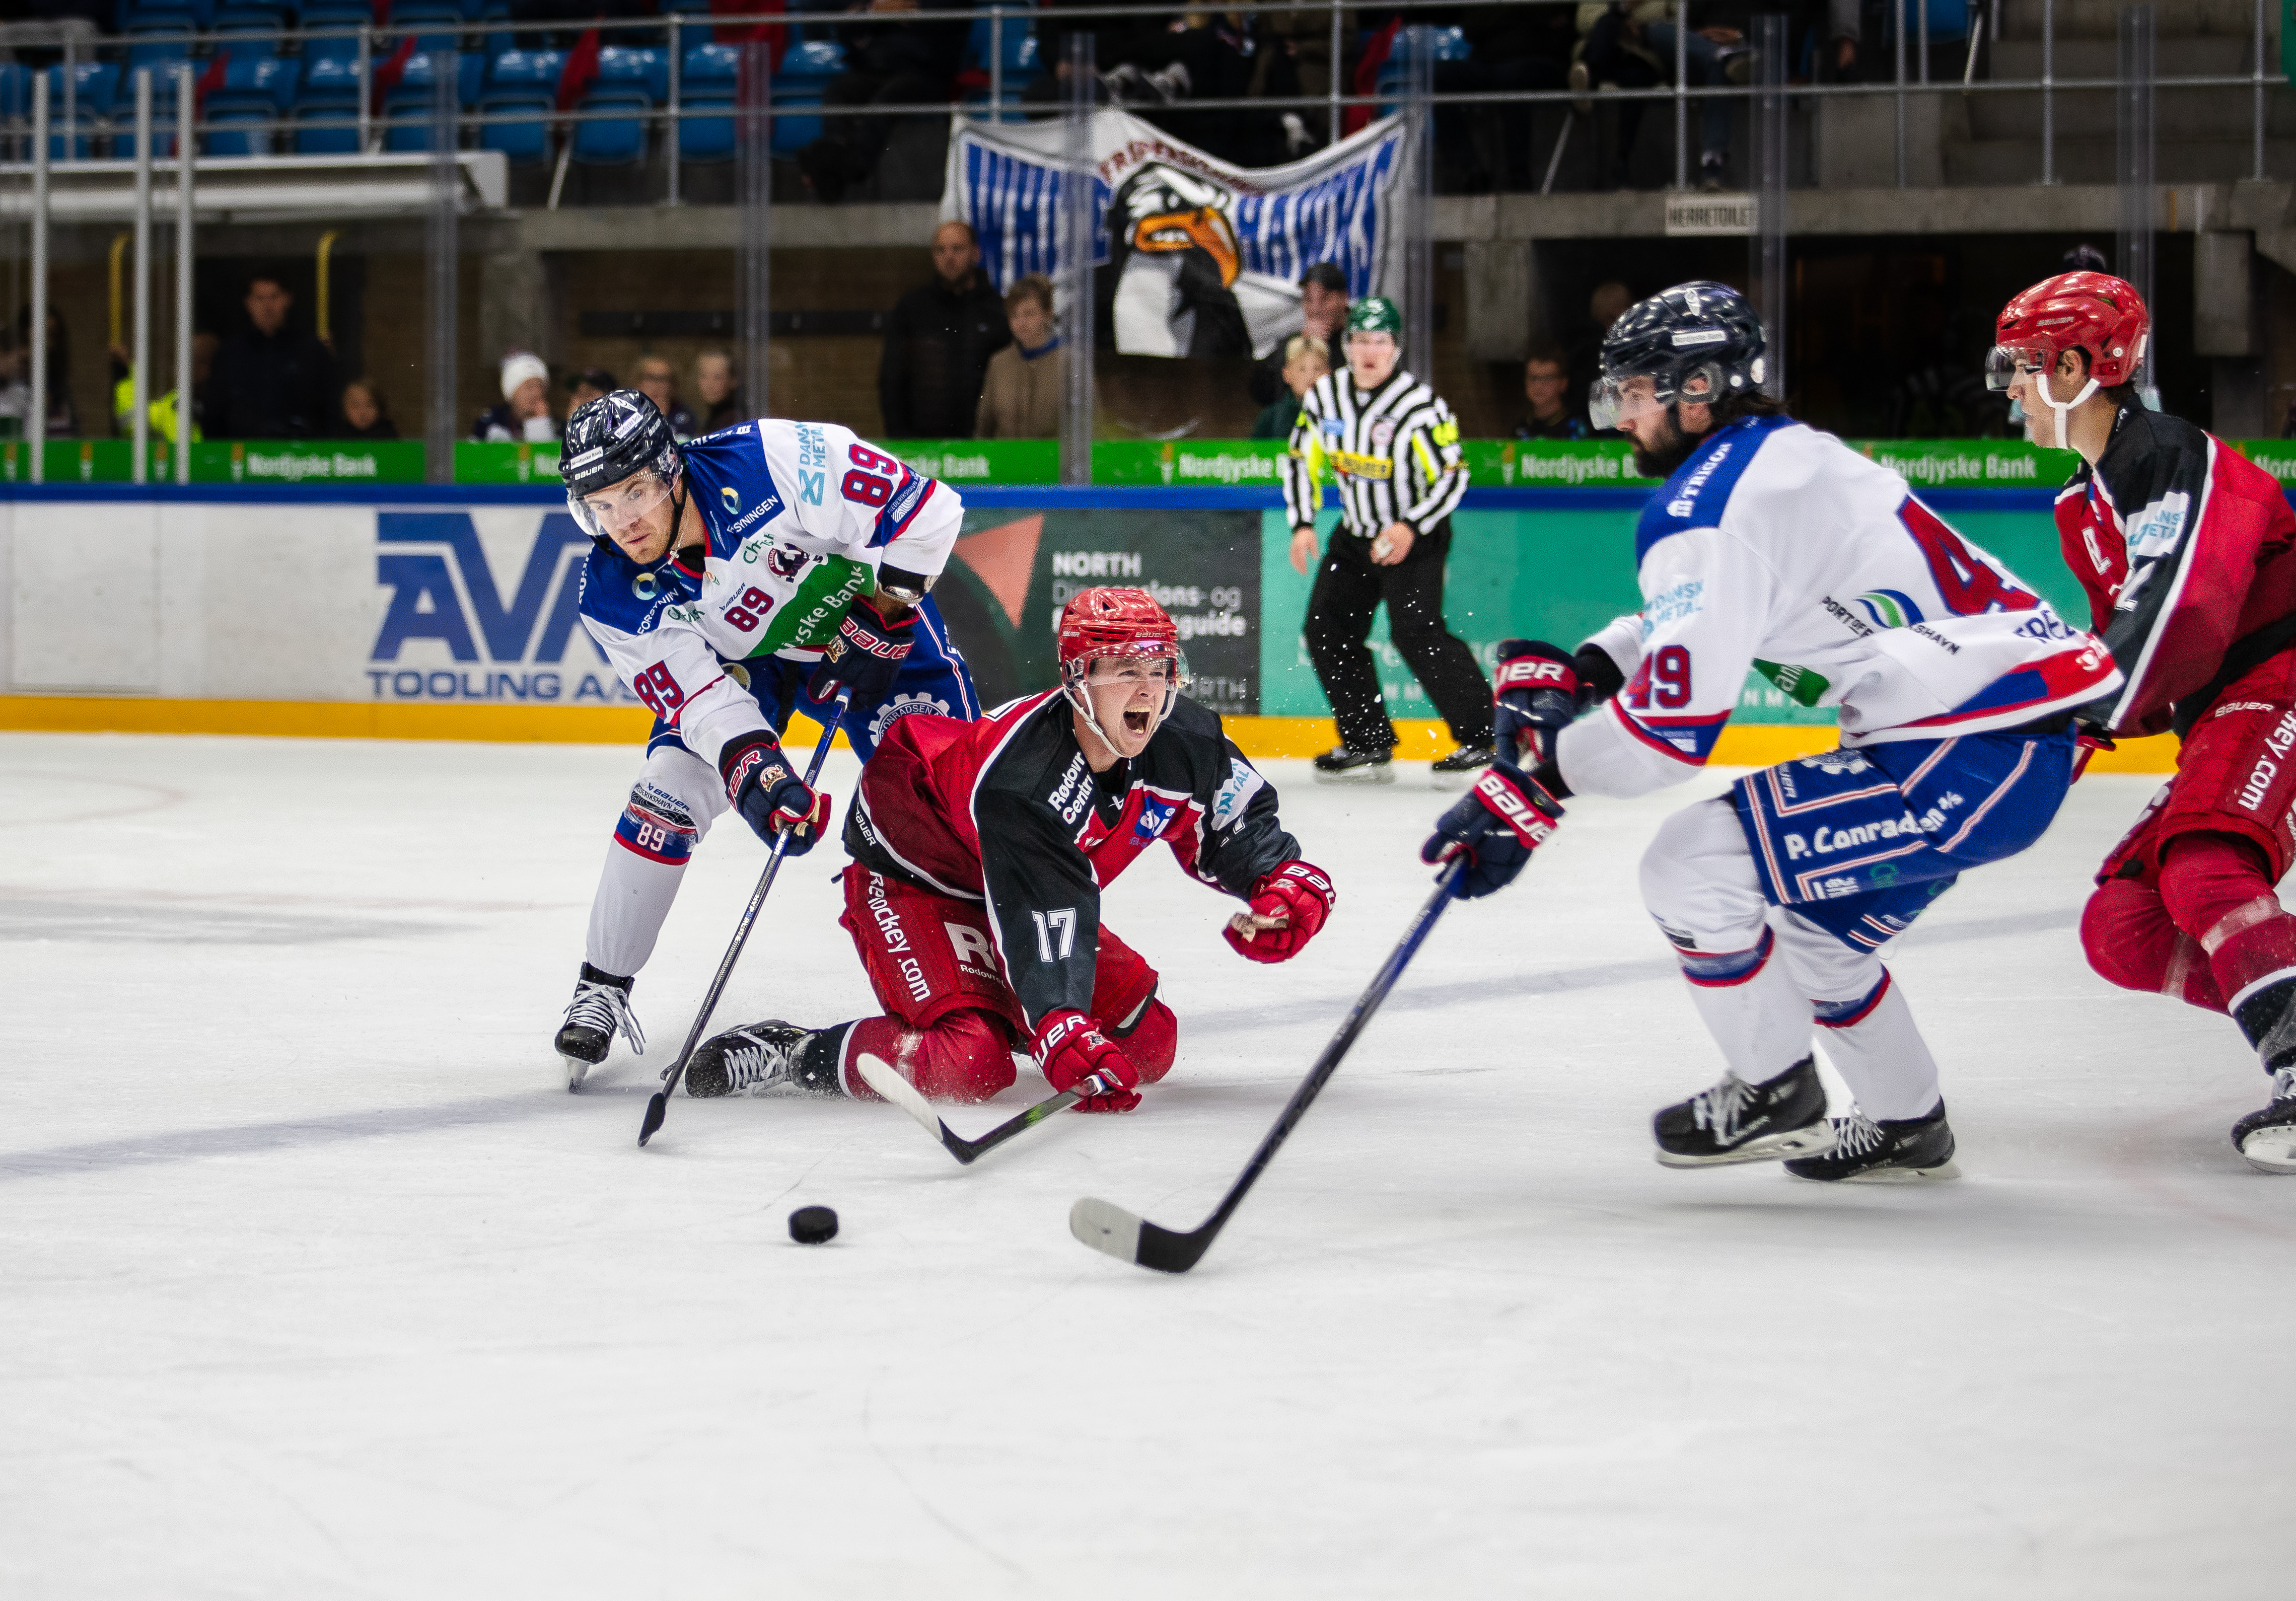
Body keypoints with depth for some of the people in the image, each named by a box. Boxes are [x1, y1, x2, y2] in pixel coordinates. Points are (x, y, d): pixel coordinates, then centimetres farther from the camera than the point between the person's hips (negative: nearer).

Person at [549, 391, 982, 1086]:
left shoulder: (768, 462, -37)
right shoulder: (614, 595, -25)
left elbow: (923, 509, -30)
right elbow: (697, 696, -26)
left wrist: (883, 616, -27)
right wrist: (755, 767, -44)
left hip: (859, 616, -2)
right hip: (732, 658, 2)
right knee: (667, 793, -15)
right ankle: (601, 988, -1)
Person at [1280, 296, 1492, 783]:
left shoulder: (1421, 405, -20)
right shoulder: (1324, 396, -4)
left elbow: (1452, 478, -18)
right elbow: (1301, 461, 7)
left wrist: (1410, 529, -28)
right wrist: (1303, 524, -4)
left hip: (1418, 536, -7)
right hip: (1356, 533, 7)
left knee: (1415, 630, -22)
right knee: (1328, 629, 3)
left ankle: (1483, 738, -17)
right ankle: (1368, 744, 12)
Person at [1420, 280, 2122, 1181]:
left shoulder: (1708, 510, -15)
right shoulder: (1786, 455, 17)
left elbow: (1674, 723, -19)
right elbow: (1694, 623, 31)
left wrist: (1533, 782, -8)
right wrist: (1581, 669, 16)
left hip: (1972, 756, -11)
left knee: (1692, 866, -10)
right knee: (1814, 927, 26)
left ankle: (1777, 1099, 6)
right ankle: (1907, 1128, 38)